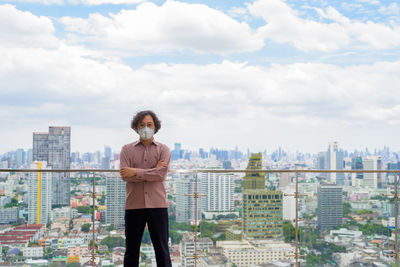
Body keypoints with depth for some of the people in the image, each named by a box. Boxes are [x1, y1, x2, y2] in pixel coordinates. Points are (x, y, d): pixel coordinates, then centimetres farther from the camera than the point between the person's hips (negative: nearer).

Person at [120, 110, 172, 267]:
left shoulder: (163, 149, 7)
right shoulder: (127, 149, 9)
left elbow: (161, 175, -10)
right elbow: (125, 176, -6)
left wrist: (136, 172, -13)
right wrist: (152, 171, -8)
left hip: (157, 205, -1)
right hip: (134, 206, 1)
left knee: (162, 250, 3)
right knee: (131, 251, 7)